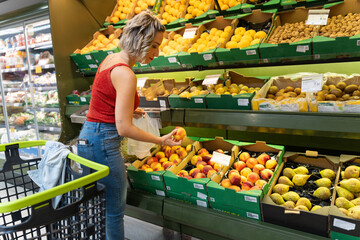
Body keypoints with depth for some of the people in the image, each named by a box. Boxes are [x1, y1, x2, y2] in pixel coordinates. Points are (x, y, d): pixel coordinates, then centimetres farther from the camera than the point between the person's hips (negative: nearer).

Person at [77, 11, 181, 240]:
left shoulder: (110, 59, 6)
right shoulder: (125, 74, -22)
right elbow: (124, 128, -23)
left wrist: (128, 109, 19)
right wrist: (162, 140, -14)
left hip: (87, 137, 10)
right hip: (103, 142, -10)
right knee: (115, 209, 8)